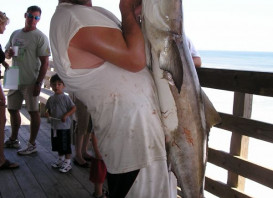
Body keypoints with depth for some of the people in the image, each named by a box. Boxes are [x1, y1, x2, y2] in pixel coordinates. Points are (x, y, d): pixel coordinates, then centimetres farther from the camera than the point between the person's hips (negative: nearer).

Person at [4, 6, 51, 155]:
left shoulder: (40, 37, -6)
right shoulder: (15, 34, 12)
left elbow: (45, 62, -11)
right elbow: (6, 54, 21)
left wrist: (38, 83, -16)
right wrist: (8, 53, -5)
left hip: (31, 82, -7)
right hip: (15, 80, 7)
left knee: (33, 112, 0)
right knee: (12, 109, 16)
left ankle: (32, 144, 10)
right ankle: (13, 140, 32)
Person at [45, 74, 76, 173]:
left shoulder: (65, 98, -11)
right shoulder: (51, 99, 8)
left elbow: (73, 108, -13)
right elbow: (48, 108, 18)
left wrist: (66, 115, -23)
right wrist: (47, 113, -4)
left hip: (64, 126, -7)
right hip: (54, 126, 7)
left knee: (66, 145, 0)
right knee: (57, 144, 18)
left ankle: (67, 162, 11)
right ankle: (60, 159, 35)